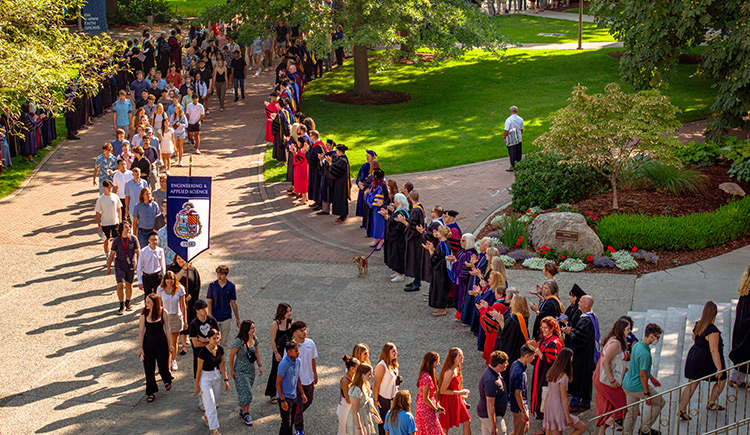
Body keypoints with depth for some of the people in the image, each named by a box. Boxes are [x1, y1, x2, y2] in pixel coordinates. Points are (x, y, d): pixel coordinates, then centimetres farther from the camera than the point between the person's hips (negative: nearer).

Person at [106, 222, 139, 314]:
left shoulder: (133, 239, -2)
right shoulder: (117, 241, -4)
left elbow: (138, 252, 0)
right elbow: (112, 254, 3)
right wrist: (108, 267, 6)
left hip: (131, 265, 2)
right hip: (120, 266, -1)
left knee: (129, 285, 12)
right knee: (120, 285, -9)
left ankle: (127, 303, 29)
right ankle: (122, 306, 2)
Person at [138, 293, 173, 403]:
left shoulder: (163, 313, -9)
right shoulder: (144, 314, -8)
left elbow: (167, 329, 0)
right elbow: (141, 331, -2)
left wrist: (170, 345, 3)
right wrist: (140, 347, -2)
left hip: (161, 342, -1)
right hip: (148, 343, 1)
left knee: (163, 367, 2)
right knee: (149, 369, 4)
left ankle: (167, 379, 38)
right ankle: (151, 393, 19)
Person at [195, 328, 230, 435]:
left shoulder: (220, 349, -3)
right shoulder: (203, 352, -20)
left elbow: (222, 366, 8)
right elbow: (199, 369, -12)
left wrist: (226, 379, 6)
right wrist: (197, 385, -6)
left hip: (217, 377, 6)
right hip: (206, 378, -6)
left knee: (214, 401, 18)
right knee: (210, 403, -6)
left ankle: (206, 417, 46)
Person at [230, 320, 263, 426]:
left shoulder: (254, 339, -2)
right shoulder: (238, 341, -22)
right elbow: (231, 356, -13)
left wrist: (260, 365, 8)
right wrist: (231, 370, -9)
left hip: (251, 370, 6)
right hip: (240, 371, -6)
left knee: (246, 392, 13)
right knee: (246, 392, -6)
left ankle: (242, 410, 30)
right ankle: (246, 414, 8)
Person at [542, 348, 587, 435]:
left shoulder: (552, 372, 4)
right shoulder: (563, 377, -20)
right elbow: (564, 398, -18)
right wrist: (568, 417, -13)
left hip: (548, 407, 8)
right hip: (558, 409, -8)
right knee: (582, 427, 4)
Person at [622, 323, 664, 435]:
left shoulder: (637, 345, 6)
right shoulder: (645, 353, -25)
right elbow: (642, 375, -23)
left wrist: (652, 378, 28)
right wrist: (647, 394, -17)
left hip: (627, 384, 9)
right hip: (637, 387, -9)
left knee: (632, 412, 18)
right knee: (660, 402, 12)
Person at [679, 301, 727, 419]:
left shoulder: (698, 325, -2)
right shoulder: (713, 331, -25)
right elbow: (714, 351, -27)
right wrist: (719, 368, -24)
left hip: (694, 355, 7)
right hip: (707, 361, -7)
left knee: (691, 385, 11)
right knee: (721, 379, 19)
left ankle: (682, 409, 6)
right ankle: (711, 404, 31)